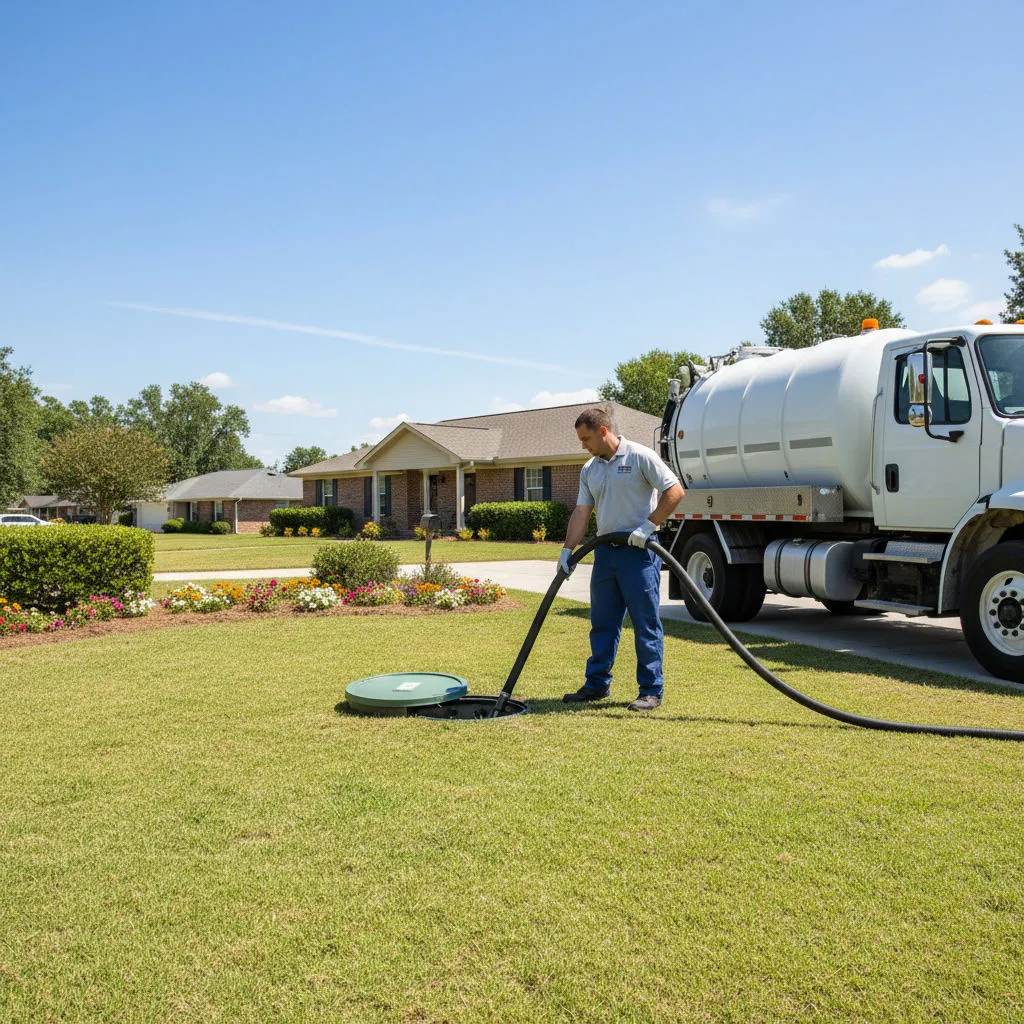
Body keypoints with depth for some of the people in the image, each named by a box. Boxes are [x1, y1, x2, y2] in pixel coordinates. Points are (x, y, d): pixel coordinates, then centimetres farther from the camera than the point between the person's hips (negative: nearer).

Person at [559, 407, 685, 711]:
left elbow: (675, 491, -12)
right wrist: (567, 551, 3)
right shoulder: (589, 470, 13)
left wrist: (648, 526, -18)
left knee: (646, 624, -2)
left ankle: (651, 691, 6)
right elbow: (581, 512, 12)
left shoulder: (640, 457, -8)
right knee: (602, 623, 12)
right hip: (605, 551, 7)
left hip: (638, 550, -7)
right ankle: (597, 684, 22)